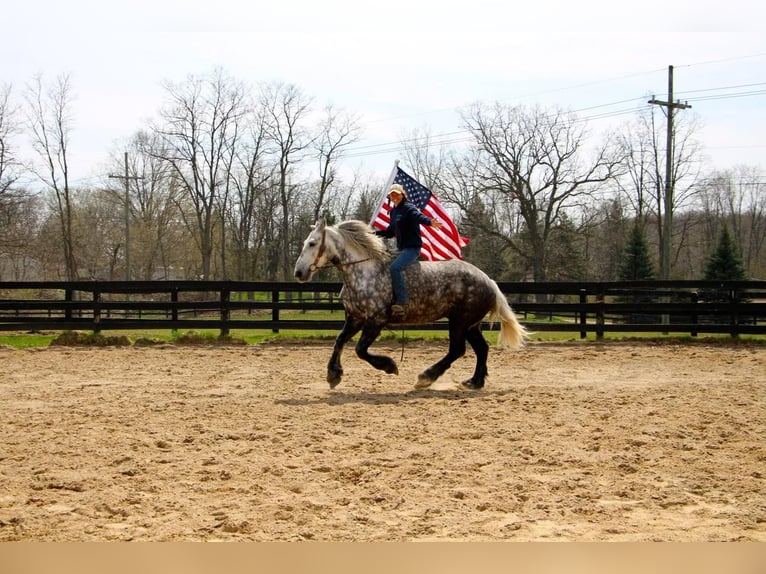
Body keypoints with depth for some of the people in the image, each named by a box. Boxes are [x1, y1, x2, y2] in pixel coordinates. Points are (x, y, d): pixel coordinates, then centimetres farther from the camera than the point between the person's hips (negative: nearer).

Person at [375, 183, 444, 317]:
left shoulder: (409, 208, -8)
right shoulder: (393, 212, 17)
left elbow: (419, 216, -30)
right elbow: (390, 232, 28)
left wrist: (430, 222, -50)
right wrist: (374, 233, 24)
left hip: (412, 248, -10)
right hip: (402, 249, 10)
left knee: (394, 267, -29)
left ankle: (402, 301, -30)